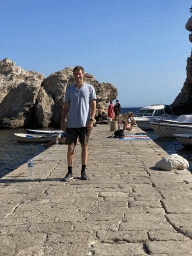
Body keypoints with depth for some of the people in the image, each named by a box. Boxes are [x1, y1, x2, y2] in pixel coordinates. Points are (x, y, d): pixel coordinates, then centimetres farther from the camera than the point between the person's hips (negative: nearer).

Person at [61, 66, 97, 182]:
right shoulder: (69, 89, 10)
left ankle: (83, 171, 16)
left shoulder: (90, 88, 4)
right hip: (71, 123, 2)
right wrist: (63, 121, 3)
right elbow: (66, 106, 11)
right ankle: (70, 172, 8)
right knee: (70, 147, 0)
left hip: (85, 123, -1)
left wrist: (91, 120, -10)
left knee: (84, 147, 5)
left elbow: (93, 105, 1)